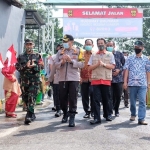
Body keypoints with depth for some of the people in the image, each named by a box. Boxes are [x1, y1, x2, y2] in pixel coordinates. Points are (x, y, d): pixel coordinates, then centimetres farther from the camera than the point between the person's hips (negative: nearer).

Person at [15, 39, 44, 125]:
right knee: (25, 98, 9)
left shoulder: (37, 56, 9)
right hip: (24, 80, 3)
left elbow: (41, 66, 2)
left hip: (34, 80, -3)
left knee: (31, 98, -12)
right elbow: (17, 67, 0)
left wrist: (34, 66, -17)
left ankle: (29, 116, -14)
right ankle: (32, 114, 26)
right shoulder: (21, 56, 11)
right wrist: (26, 66, -16)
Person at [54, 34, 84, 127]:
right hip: (62, 78, 3)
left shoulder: (78, 52, 4)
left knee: (72, 98, -4)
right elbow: (56, 64, 5)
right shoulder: (60, 52, 12)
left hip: (74, 78, -3)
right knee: (63, 98, 8)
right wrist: (62, 62, -14)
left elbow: (82, 64, -6)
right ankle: (65, 114, 27)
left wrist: (71, 61, -15)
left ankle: (72, 117, 0)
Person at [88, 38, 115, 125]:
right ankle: (97, 118, -6)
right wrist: (97, 64, -11)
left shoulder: (110, 54, 8)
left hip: (106, 80, -1)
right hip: (95, 80, 1)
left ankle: (107, 115, 25)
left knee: (106, 99, 8)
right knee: (96, 99, -5)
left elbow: (112, 66, -2)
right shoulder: (93, 55, 12)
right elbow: (90, 68, 6)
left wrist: (103, 64, -15)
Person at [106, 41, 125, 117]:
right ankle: (109, 111, 10)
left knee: (118, 96, 7)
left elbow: (124, 64, 6)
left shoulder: (119, 54, 3)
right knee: (111, 96, -5)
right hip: (109, 79, -1)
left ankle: (116, 110, 26)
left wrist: (119, 70, -9)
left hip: (119, 78, 1)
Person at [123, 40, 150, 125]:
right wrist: (125, 82, -3)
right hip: (132, 83, 1)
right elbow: (126, 70, 3)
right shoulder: (130, 58, 5)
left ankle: (141, 119, -8)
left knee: (142, 101, -8)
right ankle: (133, 114, 31)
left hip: (143, 84, -1)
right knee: (132, 101, 11)